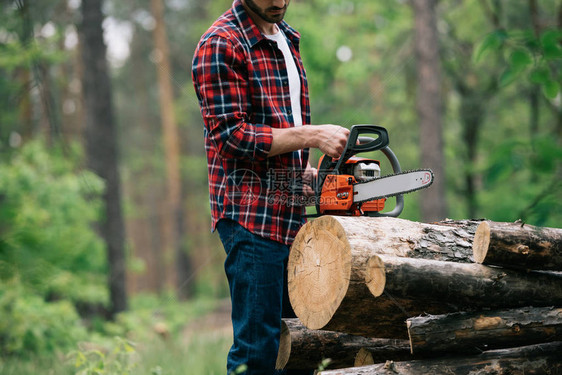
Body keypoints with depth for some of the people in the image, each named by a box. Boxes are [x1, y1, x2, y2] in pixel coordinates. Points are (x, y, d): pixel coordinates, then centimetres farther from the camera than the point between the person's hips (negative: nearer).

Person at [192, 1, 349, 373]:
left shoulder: (286, 39, 17)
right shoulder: (221, 44, -10)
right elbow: (231, 134, -16)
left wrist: (304, 171, 9)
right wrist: (312, 135, -19)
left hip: (290, 214, 9)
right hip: (250, 214, -8)